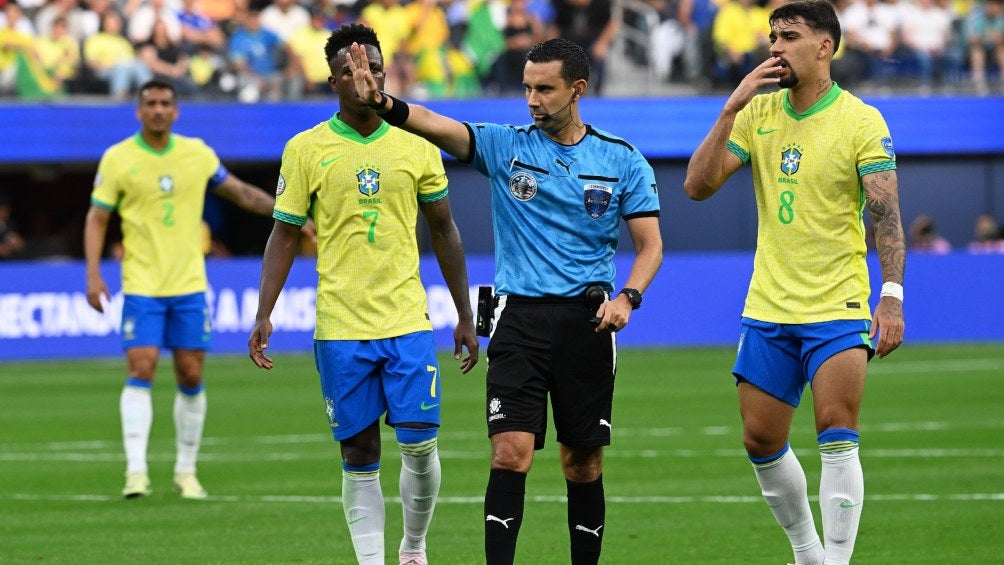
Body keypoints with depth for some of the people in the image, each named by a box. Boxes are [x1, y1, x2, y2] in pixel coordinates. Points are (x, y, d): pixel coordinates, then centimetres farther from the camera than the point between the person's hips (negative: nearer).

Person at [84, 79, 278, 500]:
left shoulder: (198, 154, 5)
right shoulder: (117, 158, -3)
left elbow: (241, 193, 17)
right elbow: (97, 218, 2)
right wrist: (93, 275, -8)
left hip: (189, 284, 3)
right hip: (142, 286, -3)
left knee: (191, 377, 3)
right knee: (141, 371, -13)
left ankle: (186, 471, 14)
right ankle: (136, 470, -15)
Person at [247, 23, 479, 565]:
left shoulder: (416, 145, 5)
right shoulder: (306, 149, 0)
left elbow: (444, 231, 12)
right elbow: (284, 236, 4)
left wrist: (465, 317, 11)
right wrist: (263, 316, -6)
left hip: (409, 322, 1)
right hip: (340, 329, -1)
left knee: (420, 443, -4)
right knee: (359, 456, 2)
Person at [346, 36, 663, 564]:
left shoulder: (622, 160, 3)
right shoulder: (504, 145, 2)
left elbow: (650, 245, 5)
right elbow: (436, 126, -14)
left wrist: (627, 297, -14)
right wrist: (383, 104, -34)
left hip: (586, 322, 1)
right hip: (519, 317, 0)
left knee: (583, 463, 6)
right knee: (510, 453, -12)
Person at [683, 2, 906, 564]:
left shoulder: (862, 121, -6)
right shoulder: (757, 113, 6)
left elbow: (886, 214, -11)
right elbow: (698, 185, -2)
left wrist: (891, 297, -21)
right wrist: (731, 108, -12)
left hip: (839, 308, -5)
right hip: (769, 307, 5)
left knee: (838, 434, -17)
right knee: (761, 442, 7)